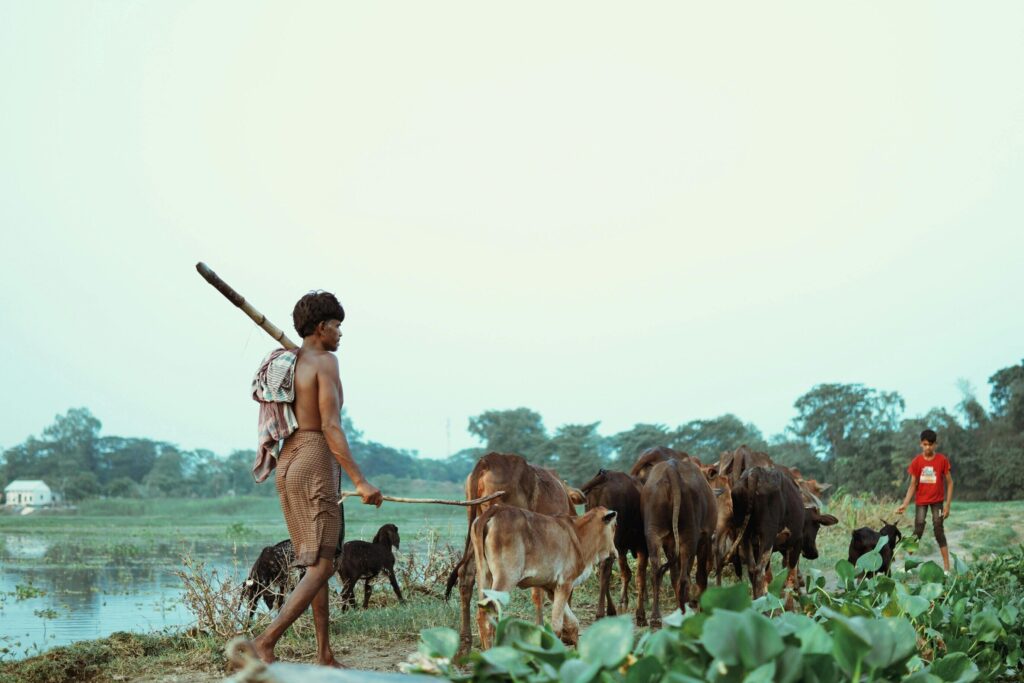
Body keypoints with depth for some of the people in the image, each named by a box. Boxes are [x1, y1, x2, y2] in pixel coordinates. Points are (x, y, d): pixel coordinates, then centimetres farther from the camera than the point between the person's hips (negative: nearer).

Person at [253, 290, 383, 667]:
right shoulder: (326, 361, -10)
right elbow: (331, 427, -18)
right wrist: (359, 481, -19)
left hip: (287, 465, 9)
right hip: (315, 466, -9)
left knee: (318, 563, 13)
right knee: (320, 567, -8)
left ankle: (325, 656, 13)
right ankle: (265, 642, -20)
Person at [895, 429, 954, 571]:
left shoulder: (942, 460, -10)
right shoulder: (917, 462, -6)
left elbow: (949, 482, -4)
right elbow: (913, 484, -1)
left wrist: (947, 504, -10)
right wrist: (905, 504, -10)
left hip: (937, 500, -1)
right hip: (921, 501, 1)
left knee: (939, 531, -4)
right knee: (917, 532, -1)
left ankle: (947, 567, -2)